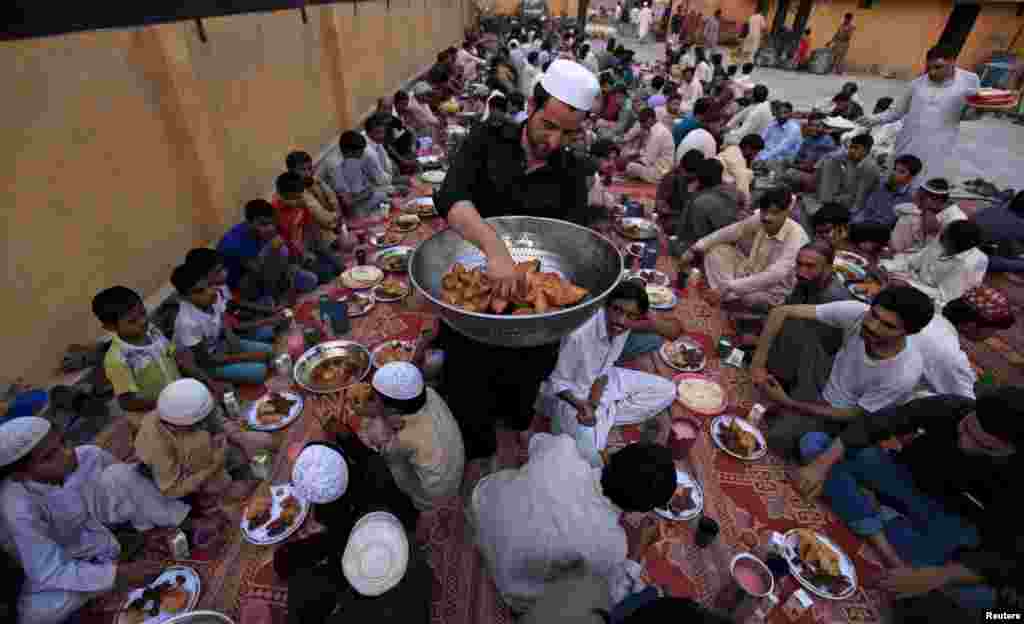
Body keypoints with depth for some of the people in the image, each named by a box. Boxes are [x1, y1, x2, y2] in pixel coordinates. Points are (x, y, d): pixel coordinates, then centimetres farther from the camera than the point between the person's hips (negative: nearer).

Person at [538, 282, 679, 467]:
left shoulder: (627, 325, -16)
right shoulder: (579, 334, -32)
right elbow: (557, 382, -21)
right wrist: (581, 405, -34)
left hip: (601, 383, 6)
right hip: (571, 395, -6)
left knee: (667, 391, 2)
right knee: (589, 456, -26)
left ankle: (606, 417, 0)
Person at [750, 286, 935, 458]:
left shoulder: (905, 374, -31)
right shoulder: (856, 312, -27)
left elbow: (855, 416, -18)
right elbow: (781, 312, -26)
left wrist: (789, 404, -24)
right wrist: (758, 361, -35)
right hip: (825, 375, 3)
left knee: (778, 438, -28)